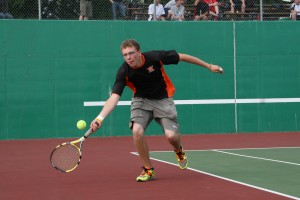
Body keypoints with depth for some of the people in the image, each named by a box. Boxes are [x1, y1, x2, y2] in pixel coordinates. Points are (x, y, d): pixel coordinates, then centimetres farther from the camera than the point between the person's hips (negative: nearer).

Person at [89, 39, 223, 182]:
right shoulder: (124, 72, -22)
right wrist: (100, 118, -46)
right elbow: (114, 97, -29)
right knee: (137, 131, -25)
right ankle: (148, 170, -5)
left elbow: (182, 57, -11)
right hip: (141, 100, 1)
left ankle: (179, 152, 22)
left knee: (171, 135, -18)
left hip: (163, 99, -1)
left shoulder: (154, 57, -24)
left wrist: (209, 66, -2)